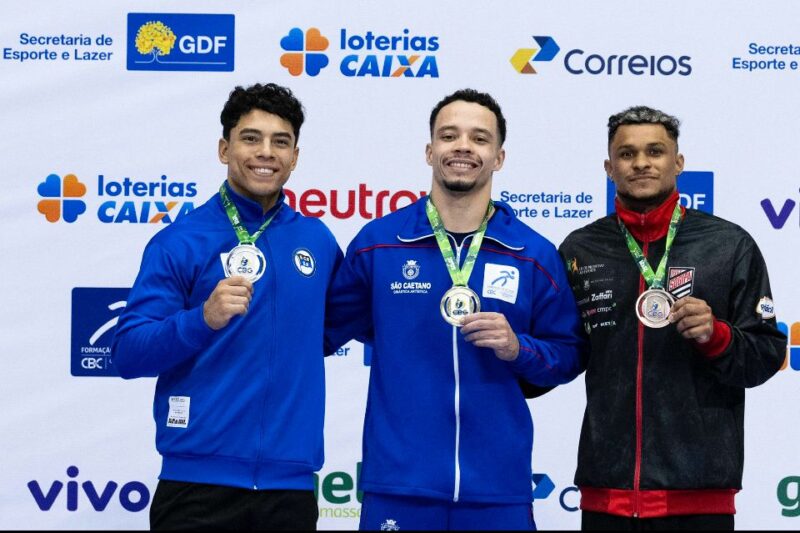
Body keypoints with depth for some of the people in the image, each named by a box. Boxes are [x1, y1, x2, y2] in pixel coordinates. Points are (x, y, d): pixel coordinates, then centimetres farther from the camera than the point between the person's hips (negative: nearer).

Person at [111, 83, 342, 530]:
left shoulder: (317, 240, 9)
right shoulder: (179, 241, -3)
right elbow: (128, 355, -10)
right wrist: (203, 319, -23)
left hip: (292, 481, 4)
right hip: (199, 480, -3)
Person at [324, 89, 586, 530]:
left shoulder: (536, 256, 3)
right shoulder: (376, 242, 2)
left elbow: (568, 356, 7)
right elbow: (328, 327, 14)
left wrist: (518, 348, -11)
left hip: (499, 489, 1)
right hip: (396, 485, -1)